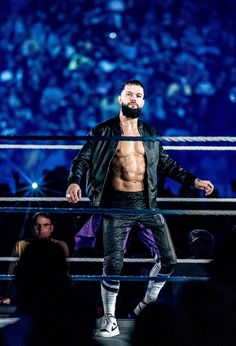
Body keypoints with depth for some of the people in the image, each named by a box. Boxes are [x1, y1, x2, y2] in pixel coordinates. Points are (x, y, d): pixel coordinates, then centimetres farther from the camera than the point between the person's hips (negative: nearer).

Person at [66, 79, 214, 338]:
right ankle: (110, 320, 7)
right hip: (117, 204, -4)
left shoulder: (150, 134, 11)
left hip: (147, 202, 4)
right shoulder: (103, 132, 0)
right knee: (113, 263, -7)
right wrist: (74, 181, -22)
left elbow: (167, 164, 18)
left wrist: (194, 181, 11)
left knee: (169, 259, 2)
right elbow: (83, 159, -3)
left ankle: (149, 301, 26)